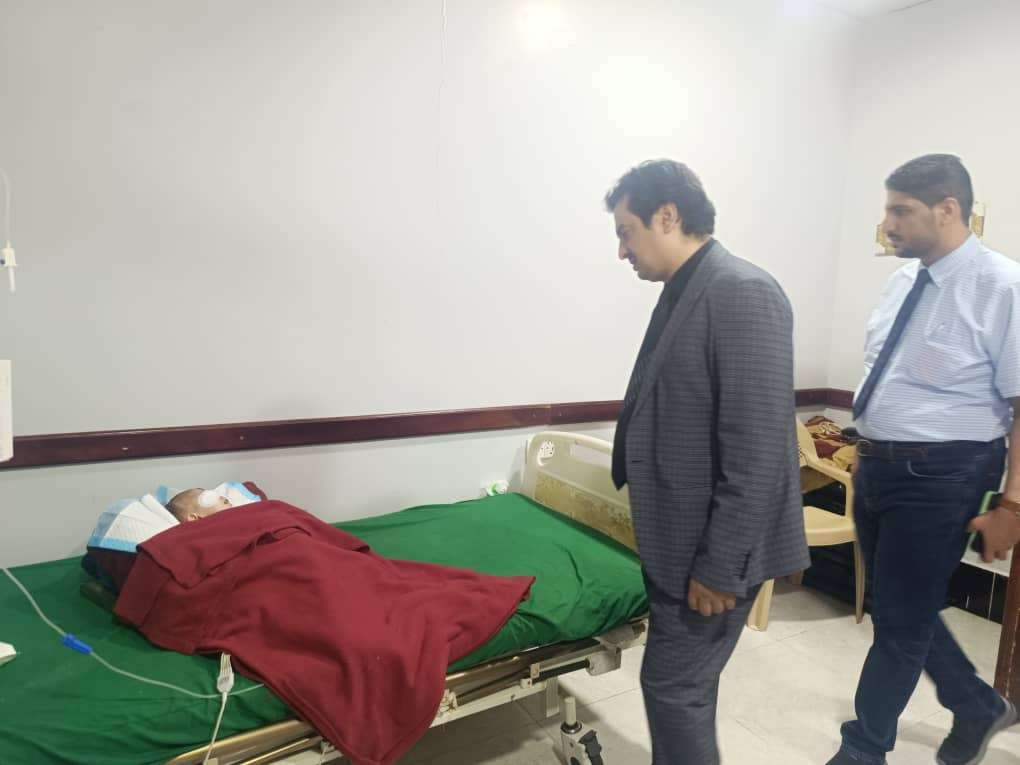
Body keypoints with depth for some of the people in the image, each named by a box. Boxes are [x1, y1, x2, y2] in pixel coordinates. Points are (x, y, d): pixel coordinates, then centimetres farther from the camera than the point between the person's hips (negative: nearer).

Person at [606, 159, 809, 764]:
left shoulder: (744, 293, -20)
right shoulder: (683, 294, 9)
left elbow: (758, 450, -24)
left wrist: (720, 566, -20)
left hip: (715, 548, -9)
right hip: (678, 536, 9)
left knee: (674, 685, 4)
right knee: (685, 681, 21)